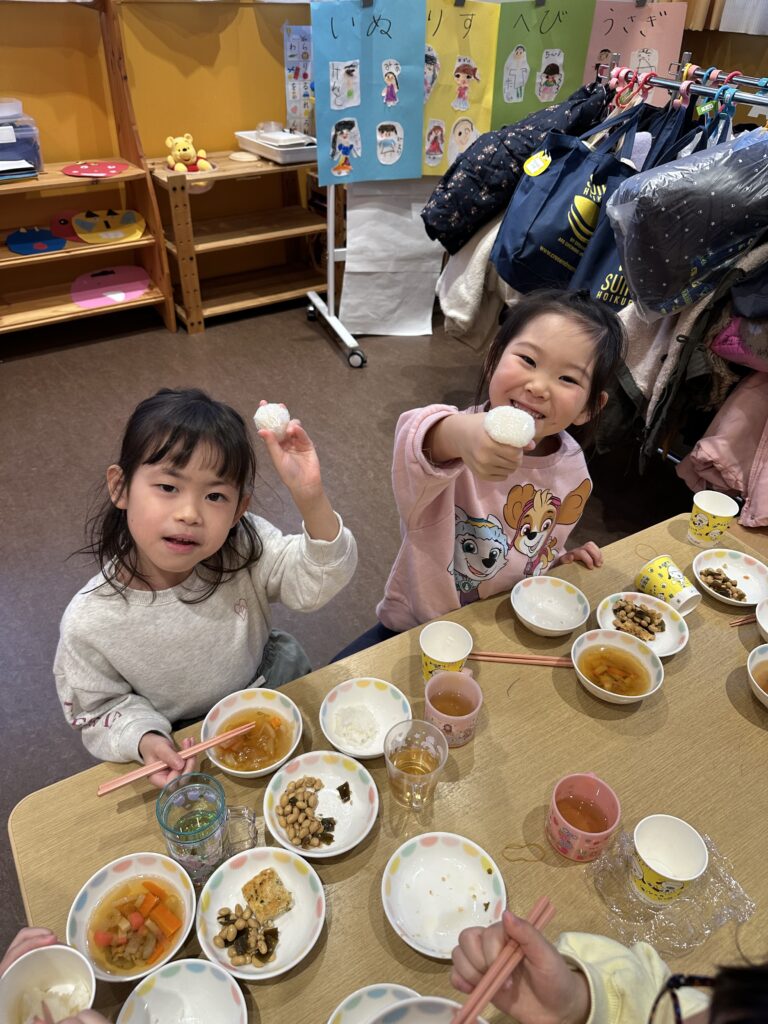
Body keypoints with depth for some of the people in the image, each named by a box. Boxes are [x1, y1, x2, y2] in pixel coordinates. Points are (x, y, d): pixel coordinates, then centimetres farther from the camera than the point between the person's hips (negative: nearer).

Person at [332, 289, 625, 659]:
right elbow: (418, 441, -54)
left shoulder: (572, 470, -7)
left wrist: (560, 559, -5)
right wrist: (456, 434, -74)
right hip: (417, 630, -3)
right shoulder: (463, 433, -26)